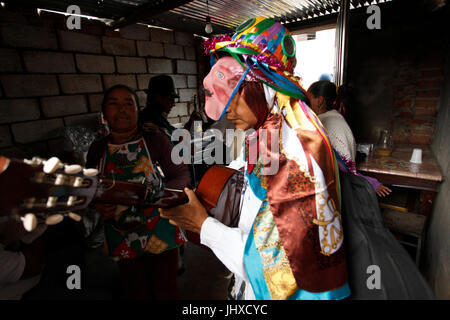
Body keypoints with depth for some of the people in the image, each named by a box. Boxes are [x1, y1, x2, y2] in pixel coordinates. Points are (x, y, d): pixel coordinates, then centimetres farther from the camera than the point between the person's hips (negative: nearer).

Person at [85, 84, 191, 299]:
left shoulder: (154, 138, -10)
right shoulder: (97, 149, 0)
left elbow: (183, 176, -8)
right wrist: (98, 206, -9)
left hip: (160, 234, -2)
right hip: (122, 240, 3)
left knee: (165, 291, 15)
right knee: (135, 292, 21)